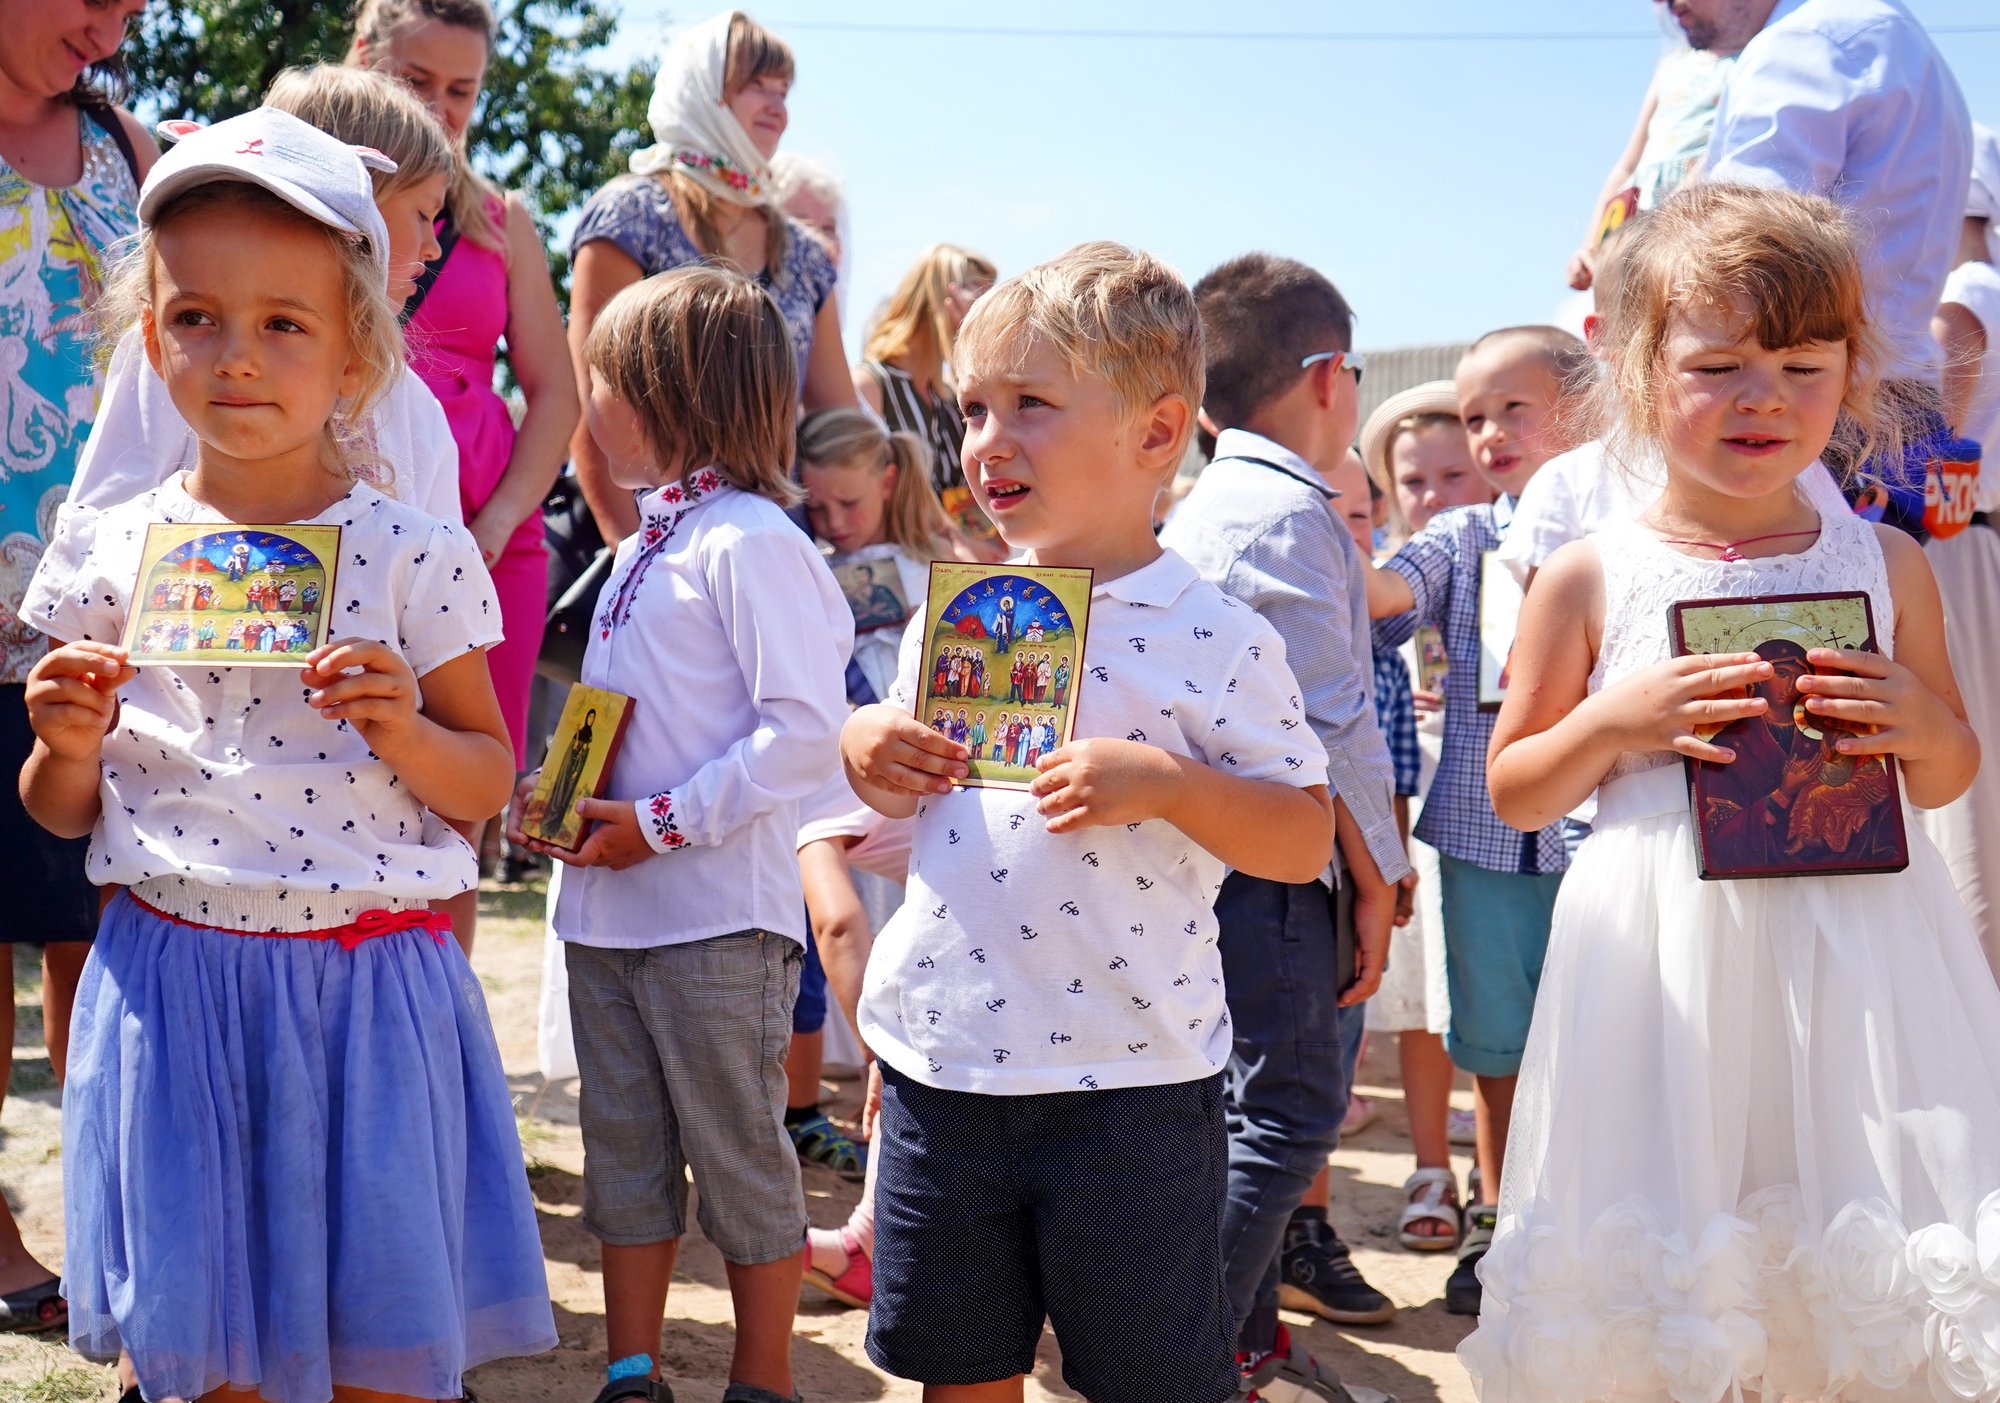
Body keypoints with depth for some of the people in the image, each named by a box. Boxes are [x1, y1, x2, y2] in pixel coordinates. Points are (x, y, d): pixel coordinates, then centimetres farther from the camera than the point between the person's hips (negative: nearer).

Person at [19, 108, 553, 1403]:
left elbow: (489, 777, 5)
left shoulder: (415, 554, -2)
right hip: (175, 987, 1)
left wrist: (405, 731, -14)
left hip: (371, 993, -1)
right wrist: (68, 747, -10)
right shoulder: (110, 555, 3)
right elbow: (64, 816, 11)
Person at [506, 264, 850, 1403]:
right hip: (608, 909, 9)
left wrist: (662, 823, -20)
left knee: (740, 1158, 4)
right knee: (623, 1154, 14)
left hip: (718, 919, -8)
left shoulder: (750, 541, -14)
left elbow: (804, 732, -21)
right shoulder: (643, 546, 14)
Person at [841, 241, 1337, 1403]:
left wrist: (1161, 783, -23)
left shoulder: (1214, 640, -9)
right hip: (943, 1066, 5)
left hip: (1128, 1084, -4)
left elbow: (1304, 838, -8)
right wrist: (865, 749, -4)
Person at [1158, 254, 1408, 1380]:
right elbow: (1331, 724, -18)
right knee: (1289, 1118, -5)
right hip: (1283, 864, -10)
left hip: (1206, 854, 10)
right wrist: (1374, 881, -10)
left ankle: (1250, 1330, 27)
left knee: (1255, 1108, 18)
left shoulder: (1196, 512, 16)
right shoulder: (1293, 514, -14)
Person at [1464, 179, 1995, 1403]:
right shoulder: (1591, 580, 0)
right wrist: (1616, 721, -11)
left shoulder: (1885, 563, 6)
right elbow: (1514, 794, 6)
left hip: (1857, 952, 2)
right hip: (1668, 966, -1)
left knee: (1867, 1294, 4)